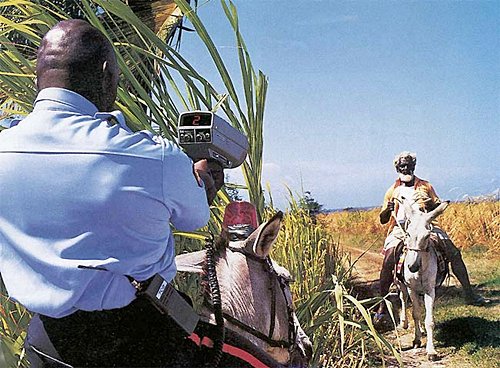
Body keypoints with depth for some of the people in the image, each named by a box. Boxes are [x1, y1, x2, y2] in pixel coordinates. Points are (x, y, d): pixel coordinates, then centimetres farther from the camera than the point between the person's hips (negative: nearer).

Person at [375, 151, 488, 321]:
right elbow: (383, 220, 8)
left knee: (454, 253, -11)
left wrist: (431, 204, -10)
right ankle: (382, 305, -13)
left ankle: (469, 294, 0)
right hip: (400, 229, -2)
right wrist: (388, 209, -16)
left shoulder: (425, 186, 13)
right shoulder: (392, 191, 11)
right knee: (387, 263, -23)